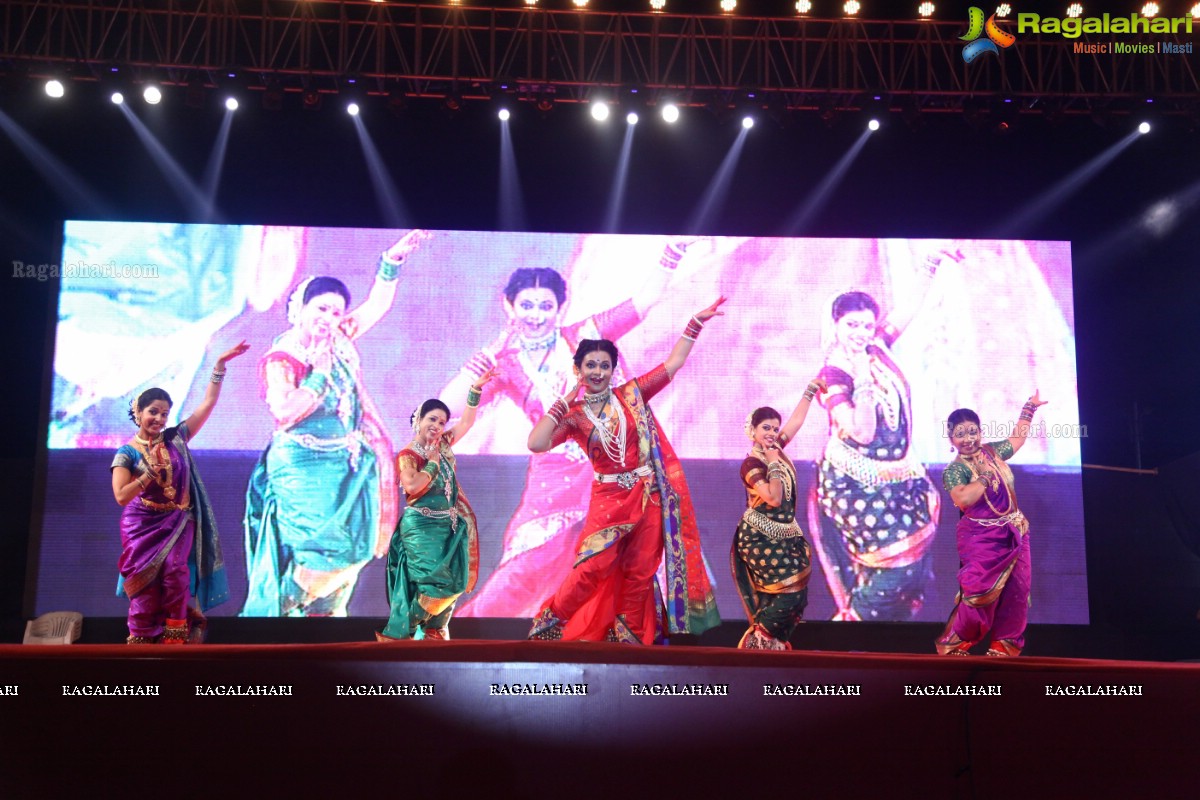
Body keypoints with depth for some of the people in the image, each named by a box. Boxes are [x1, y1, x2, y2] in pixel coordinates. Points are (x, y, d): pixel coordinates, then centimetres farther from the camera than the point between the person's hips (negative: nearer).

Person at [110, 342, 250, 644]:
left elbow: (208, 403, 2)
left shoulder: (176, 438, 4)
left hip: (178, 521, 1)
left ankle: (174, 637, -14)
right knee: (145, 582, -6)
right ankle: (142, 641, 4)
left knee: (175, 572, -19)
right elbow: (121, 496, -11)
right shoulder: (127, 453, -2)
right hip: (143, 524, -1)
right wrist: (150, 474, -20)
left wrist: (220, 364, -3)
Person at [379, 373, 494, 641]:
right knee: (433, 582, -14)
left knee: (451, 583, 6)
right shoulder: (408, 455, -10)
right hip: (422, 528, -7)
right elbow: (412, 486, -25)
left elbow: (467, 421, 12)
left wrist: (476, 388, 4)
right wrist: (432, 462, -13)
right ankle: (397, 635, -2)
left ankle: (433, 633, 18)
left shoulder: (443, 444, 8)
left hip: (448, 527, 7)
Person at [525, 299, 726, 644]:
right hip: (608, 500, -2)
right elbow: (535, 444, -17)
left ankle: (630, 639, 23)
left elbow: (673, 362, 6)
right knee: (592, 569, -12)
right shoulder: (573, 415, -1)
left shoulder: (632, 395, 2)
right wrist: (566, 401, -12)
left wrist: (696, 322, 3)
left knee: (640, 574, 7)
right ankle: (551, 623, 9)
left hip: (648, 498, 2)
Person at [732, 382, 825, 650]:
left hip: (785, 535, 8)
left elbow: (797, 420, 16)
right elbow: (774, 498, -26)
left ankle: (773, 641, 13)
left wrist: (811, 389, 19)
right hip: (761, 538, -8)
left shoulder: (776, 449, 5)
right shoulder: (751, 464, -16)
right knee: (788, 589, -12)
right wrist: (774, 463, -20)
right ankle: (757, 643, 0)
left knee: (797, 589, 4)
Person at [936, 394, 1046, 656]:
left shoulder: (993, 452, 7)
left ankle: (1004, 645, 14)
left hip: (1015, 534, 7)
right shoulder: (954, 469, -11)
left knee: (1016, 590, 4)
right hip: (981, 539, -6)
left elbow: (1017, 438, 27)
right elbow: (963, 499, -30)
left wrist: (1029, 409, 29)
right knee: (981, 591, -10)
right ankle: (954, 645, 4)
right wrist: (986, 476, -19)